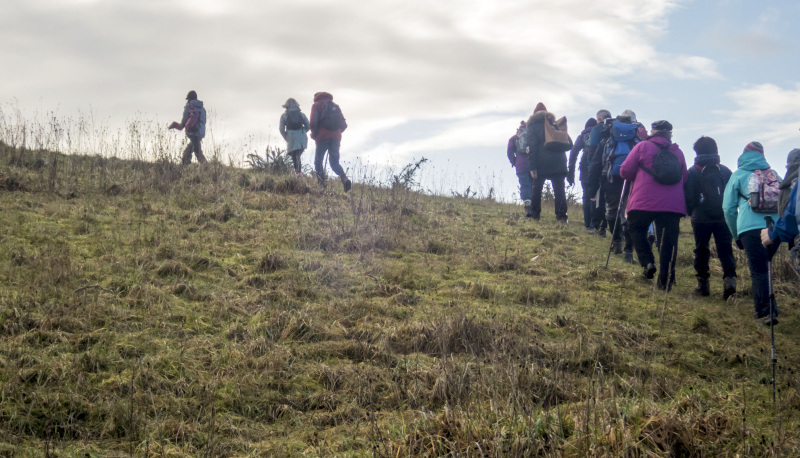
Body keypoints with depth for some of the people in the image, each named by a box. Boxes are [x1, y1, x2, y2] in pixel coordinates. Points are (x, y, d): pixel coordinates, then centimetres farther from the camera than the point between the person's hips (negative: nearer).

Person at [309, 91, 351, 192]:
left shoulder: (316, 105, 7)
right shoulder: (335, 106, 21)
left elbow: (313, 122, -8)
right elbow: (344, 124, 15)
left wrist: (314, 134, 8)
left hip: (322, 137, -4)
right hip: (336, 138, 4)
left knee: (318, 161, 10)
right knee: (334, 163, 4)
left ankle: (321, 182, -3)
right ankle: (344, 177, -23)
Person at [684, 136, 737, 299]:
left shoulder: (692, 172, -2)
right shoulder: (725, 171, 5)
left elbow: (688, 197, -3)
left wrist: (691, 212, 13)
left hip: (701, 218, -1)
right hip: (723, 218, 1)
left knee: (701, 250, 8)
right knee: (725, 249, 2)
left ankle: (702, 283, 8)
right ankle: (729, 276, -18)